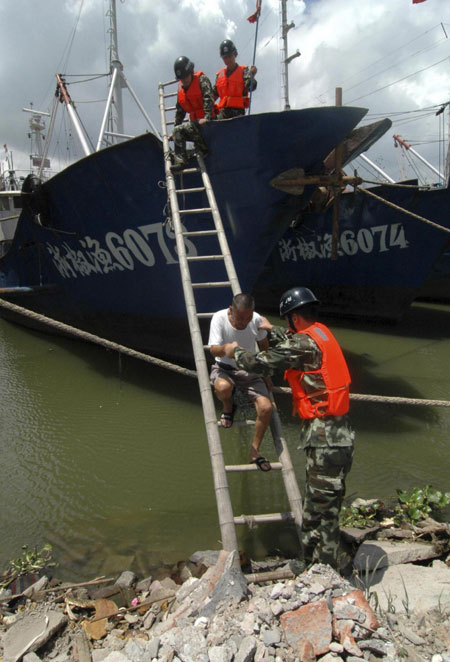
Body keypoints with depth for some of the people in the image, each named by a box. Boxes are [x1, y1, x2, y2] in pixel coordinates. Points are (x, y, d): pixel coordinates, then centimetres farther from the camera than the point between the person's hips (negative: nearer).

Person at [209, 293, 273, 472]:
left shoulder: (257, 320, -11)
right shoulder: (219, 318, -19)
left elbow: (264, 346, 7)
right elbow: (213, 350, -25)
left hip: (249, 370, 2)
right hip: (224, 368, -2)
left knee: (266, 407, -18)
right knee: (223, 387, -39)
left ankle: (254, 451, 4)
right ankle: (228, 408, 1)